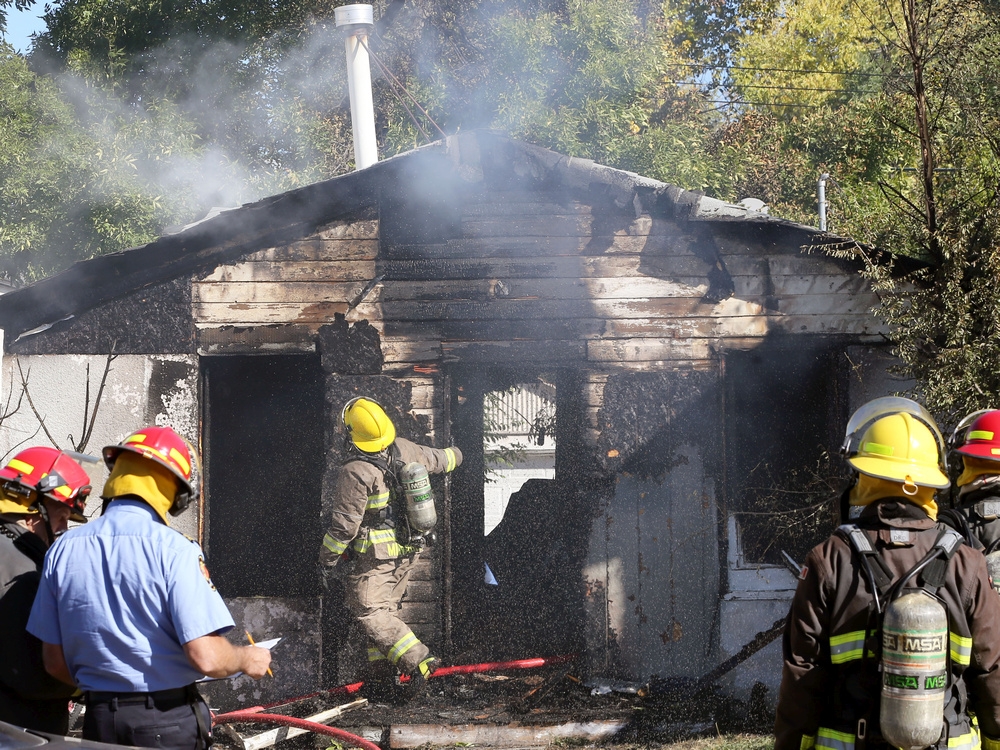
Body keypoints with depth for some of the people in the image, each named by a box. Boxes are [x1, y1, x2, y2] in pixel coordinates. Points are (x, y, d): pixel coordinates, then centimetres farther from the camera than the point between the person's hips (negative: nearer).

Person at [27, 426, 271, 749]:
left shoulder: (63, 550, 0)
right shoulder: (173, 549, -15)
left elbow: (55, 663, 5)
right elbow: (206, 657, -19)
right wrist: (247, 659, 2)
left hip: (100, 722, 4)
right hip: (169, 722, -4)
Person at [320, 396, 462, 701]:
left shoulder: (355, 472, -23)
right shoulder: (403, 450, -2)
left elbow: (344, 523, -18)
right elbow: (434, 459, 19)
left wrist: (327, 558, -4)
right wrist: (452, 456, 43)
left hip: (375, 556, -8)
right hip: (408, 550, 8)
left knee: (368, 610, -7)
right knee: (384, 609, 14)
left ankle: (417, 660, -19)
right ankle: (381, 681, 15)